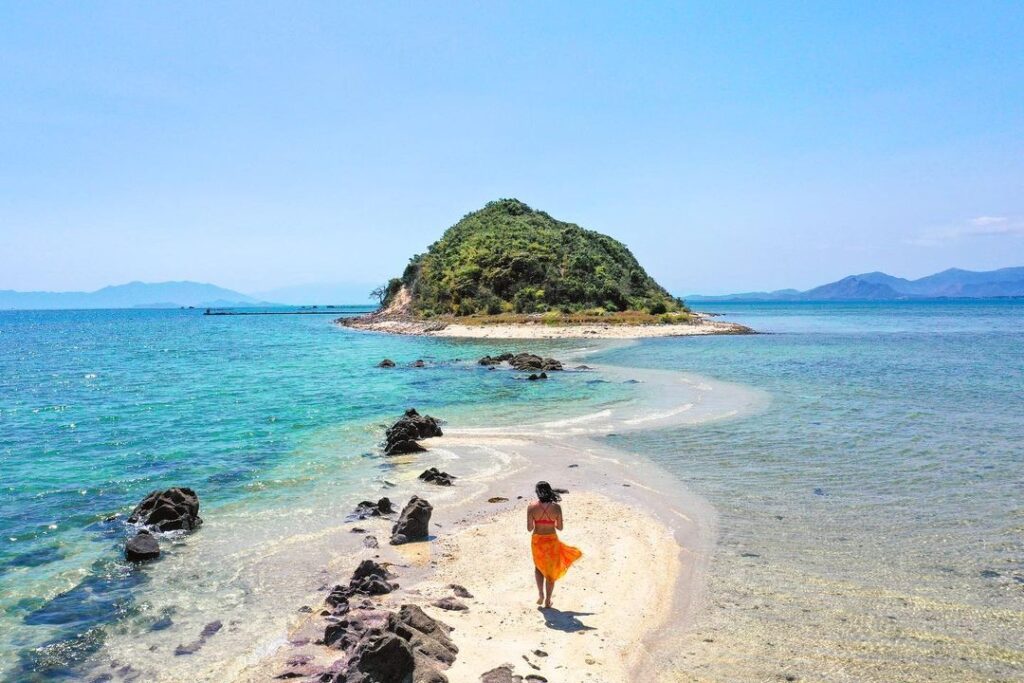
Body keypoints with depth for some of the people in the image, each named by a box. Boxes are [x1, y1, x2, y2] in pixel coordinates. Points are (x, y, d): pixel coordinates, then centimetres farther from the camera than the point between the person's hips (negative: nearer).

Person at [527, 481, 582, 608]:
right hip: (552, 540, 0)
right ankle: (547, 600, 23)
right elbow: (560, 527, -4)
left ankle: (540, 594, 13)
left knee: (538, 567, 25)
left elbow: (529, 528, -9)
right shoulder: (556, 507, -12)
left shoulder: (532, 507, -13)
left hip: (537, 540, 0)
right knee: (551, 571, 16)